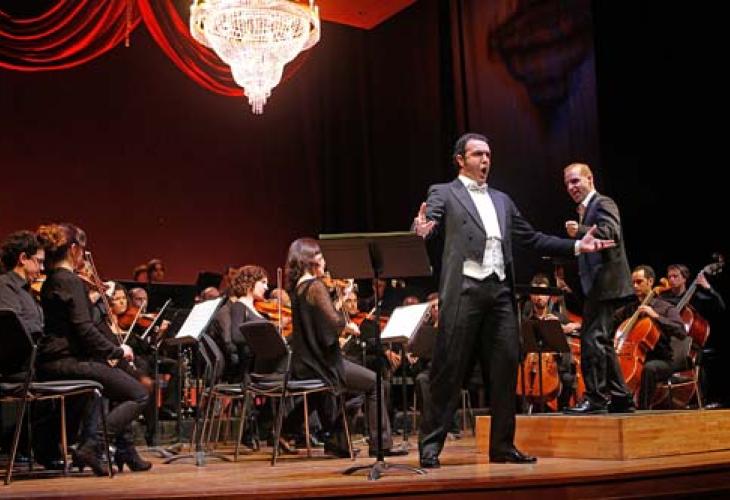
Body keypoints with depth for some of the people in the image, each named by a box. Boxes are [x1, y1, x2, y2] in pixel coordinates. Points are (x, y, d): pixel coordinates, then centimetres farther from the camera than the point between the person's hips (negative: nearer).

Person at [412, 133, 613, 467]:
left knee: (504, 369, 3)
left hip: (499, 292, 5)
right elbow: (429, 231, -9)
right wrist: (422, 231, -34)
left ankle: (502, 446, 12)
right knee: (450, 369, -4)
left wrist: (576, 246, 12)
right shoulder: (443, 194, 6)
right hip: (464, 290, -5)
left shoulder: (502, 201, 22)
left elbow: (531, 238, 20)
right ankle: (430, 444, 3)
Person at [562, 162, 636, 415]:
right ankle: (620, 397, 20)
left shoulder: (604, 203, -5)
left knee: (593, 339, -14)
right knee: (602, 342, 14)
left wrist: (580, 231, -32)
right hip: (598, 287, 11)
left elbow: (610, 233, -23)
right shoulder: (585, 210, 23)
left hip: (605, 285, -11)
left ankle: (595, 397, -12)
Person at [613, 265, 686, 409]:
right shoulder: (629, 308, 17)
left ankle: (643, 409, -33)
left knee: (649, 368, -38)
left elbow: (681, 332, -13)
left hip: (660, 361, -4)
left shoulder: (665, 308, 2)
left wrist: (655, 316, -18)